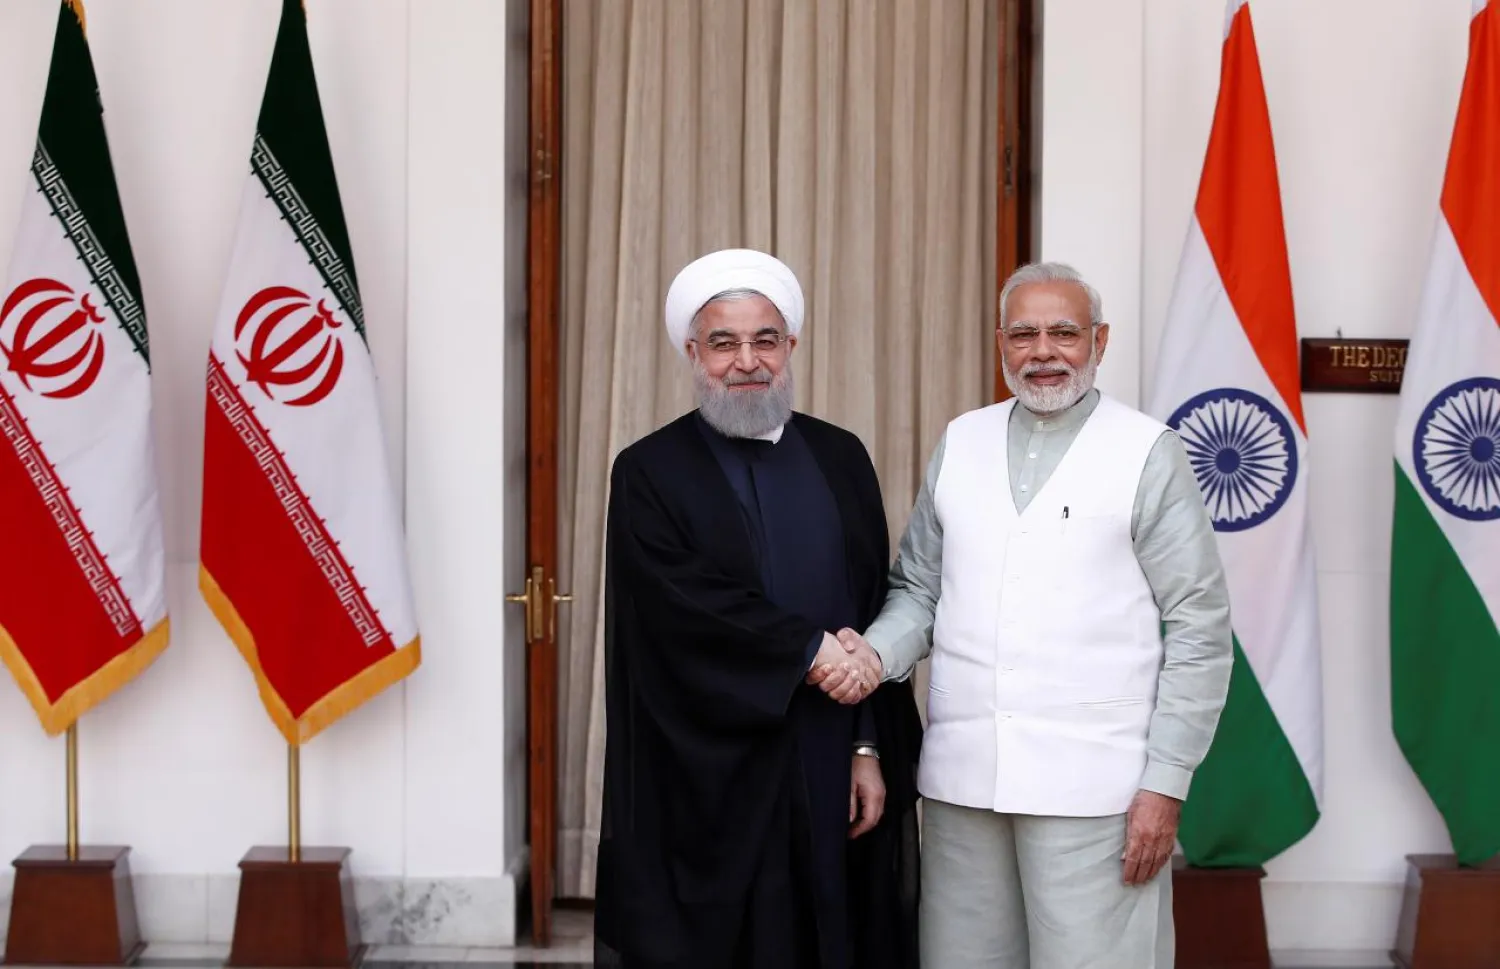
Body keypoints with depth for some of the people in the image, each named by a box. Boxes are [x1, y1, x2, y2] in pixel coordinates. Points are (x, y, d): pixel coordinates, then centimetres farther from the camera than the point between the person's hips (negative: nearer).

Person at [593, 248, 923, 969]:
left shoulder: (840, 458, 10)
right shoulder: (650, 471, 0)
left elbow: (877, 612, 6)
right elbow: (686, 606, -13)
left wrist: (871, 747, 0)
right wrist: (811, 650, -13)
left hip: (832, 774, 3)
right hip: (706, 782, -3)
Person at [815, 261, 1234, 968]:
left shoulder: (1148, 454, -2)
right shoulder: (960, 442, 11)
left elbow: (1198, 629, -3)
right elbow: (919, 588, 15)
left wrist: (1166, 782, -7)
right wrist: (876, 652, -6)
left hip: (1092, 789, -4)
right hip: (960, 777, 4)